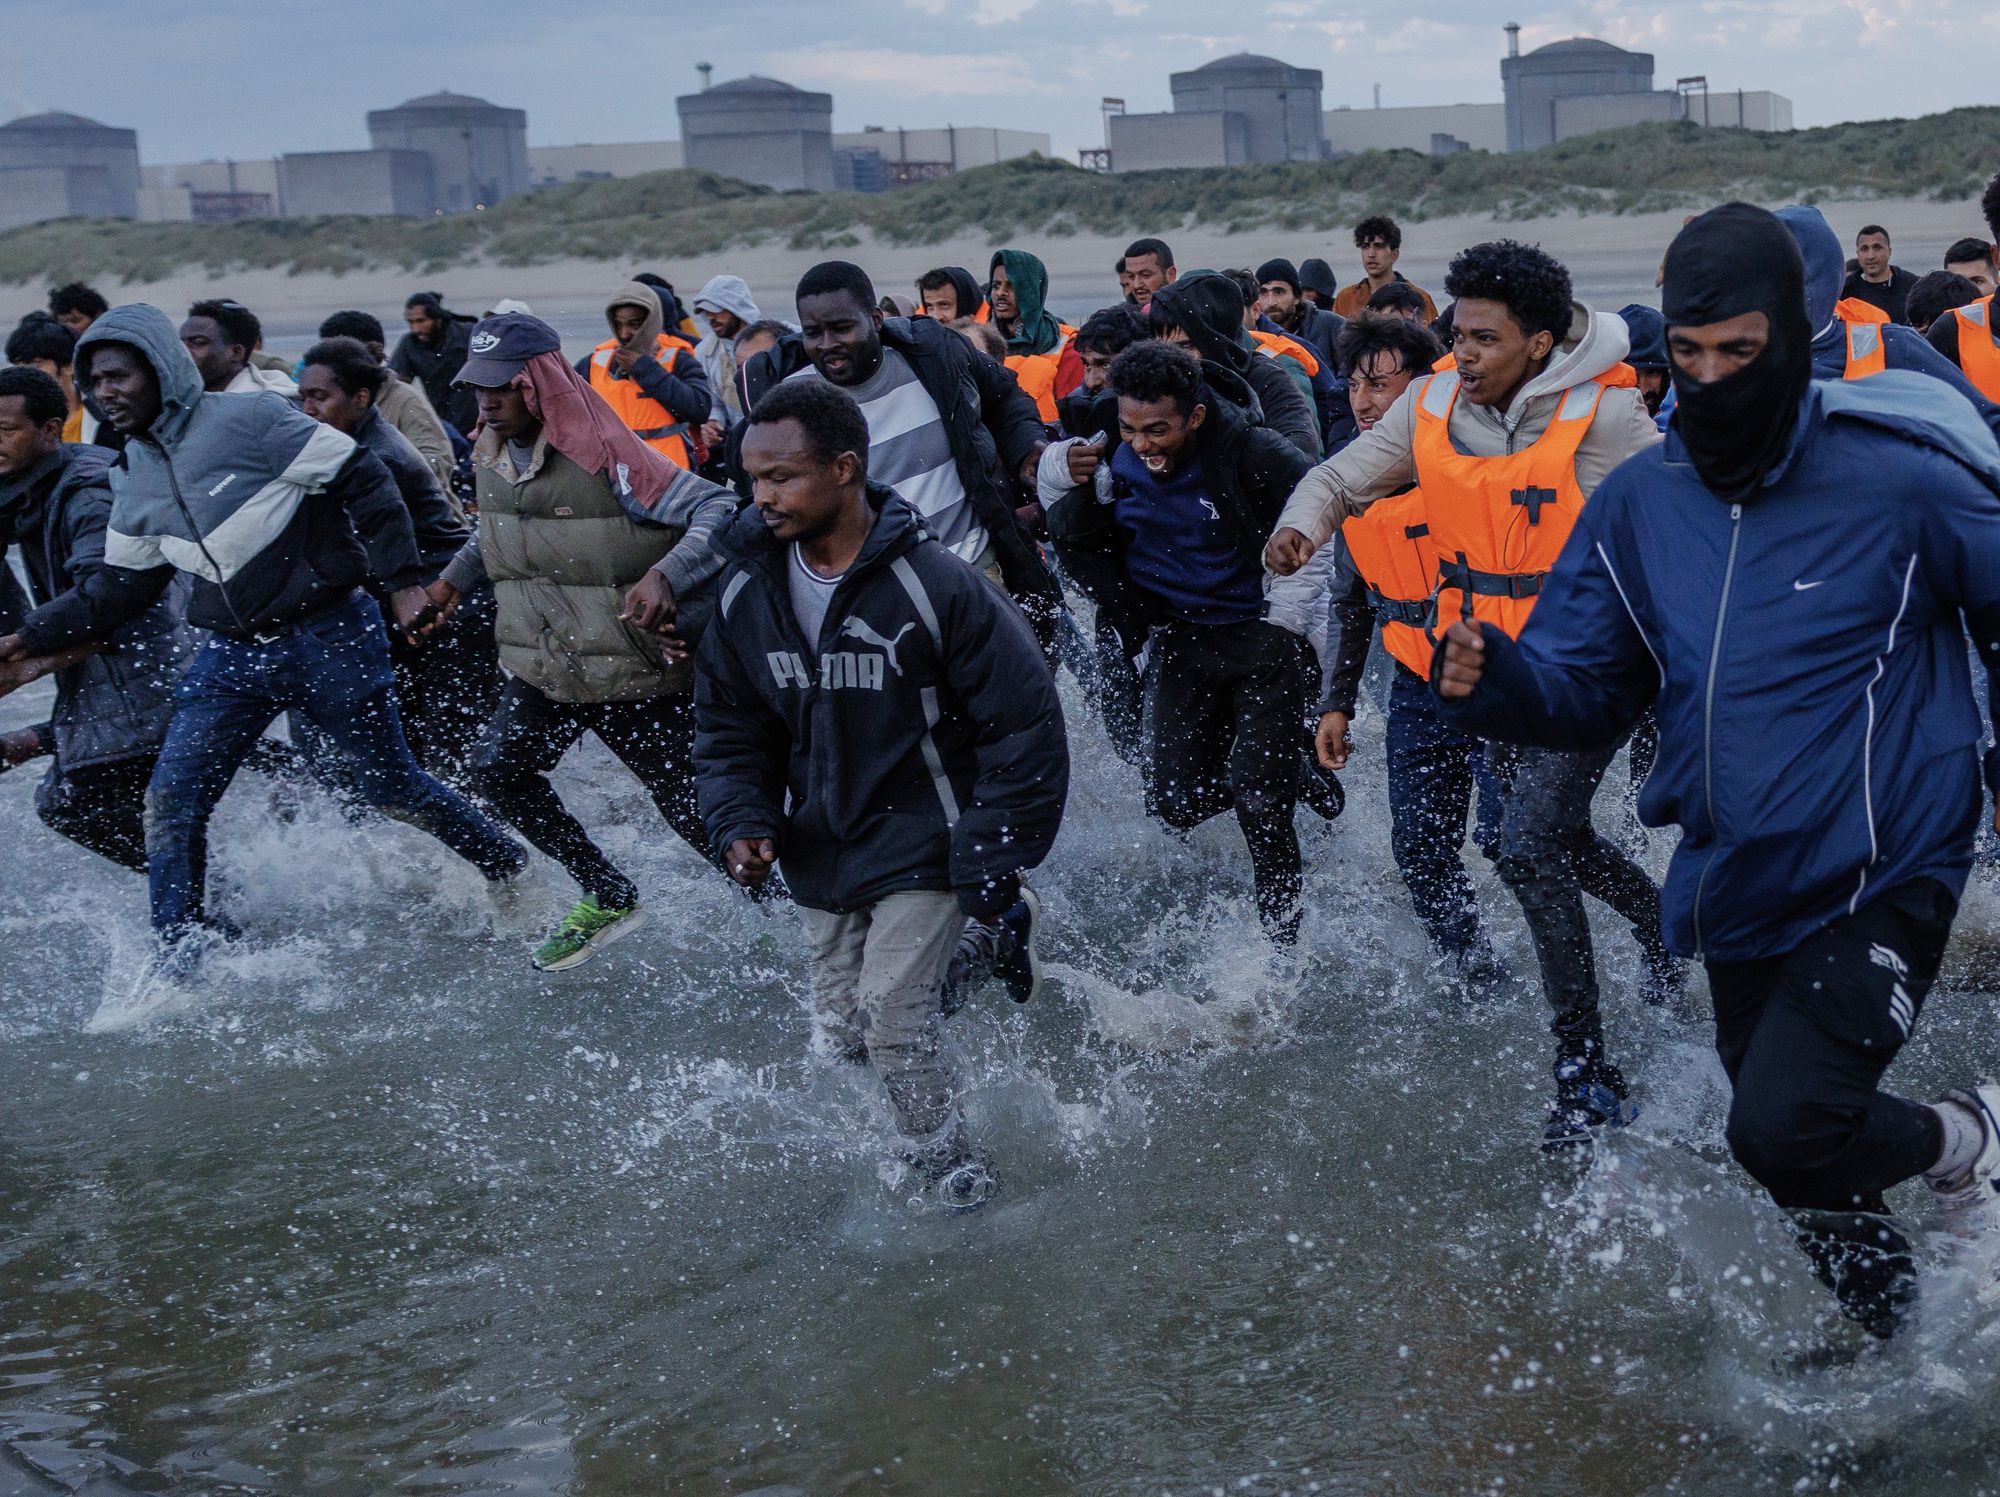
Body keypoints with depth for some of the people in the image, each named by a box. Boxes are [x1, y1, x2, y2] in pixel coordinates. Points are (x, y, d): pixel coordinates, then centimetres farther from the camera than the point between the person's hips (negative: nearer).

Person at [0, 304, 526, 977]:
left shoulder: (251, 419, -14)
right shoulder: (133, 480, 8)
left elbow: (364, 483, -13)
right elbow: (118, 588, 15)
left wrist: (402, 581, -16)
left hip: (330, 638, -6)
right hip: (232, 655, 6)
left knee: (393, 789, 5)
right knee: (170, 801, -5)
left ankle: (516, 875, 28)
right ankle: (174, 961, 7)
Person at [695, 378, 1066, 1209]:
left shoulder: (934, 586, -19)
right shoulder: (749, 593, -4)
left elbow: (1025, 725, -13)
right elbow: (728, 727, 9)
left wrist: (993, 867, -14)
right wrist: (742, 821, -9)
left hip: (925, 852, -6)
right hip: (822, 854, 6)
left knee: (894, 1025, -13)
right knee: (840, 1040, 11)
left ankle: (953, 1181, 13)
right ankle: (990, 939, 34)